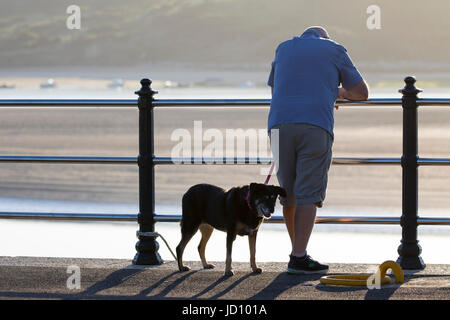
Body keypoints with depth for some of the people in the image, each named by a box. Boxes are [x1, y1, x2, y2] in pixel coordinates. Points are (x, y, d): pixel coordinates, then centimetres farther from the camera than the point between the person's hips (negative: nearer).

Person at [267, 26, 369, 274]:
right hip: (316, 127, -3)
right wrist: (340, 92, 41)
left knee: (289, 193, 15)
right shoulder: (335, 51, 15)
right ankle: (298, 258, -12)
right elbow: (362, 93, 18)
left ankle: (298, 250, 23)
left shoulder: (284, 49, 24)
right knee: (309, 195, -4)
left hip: (280, 126, 3)